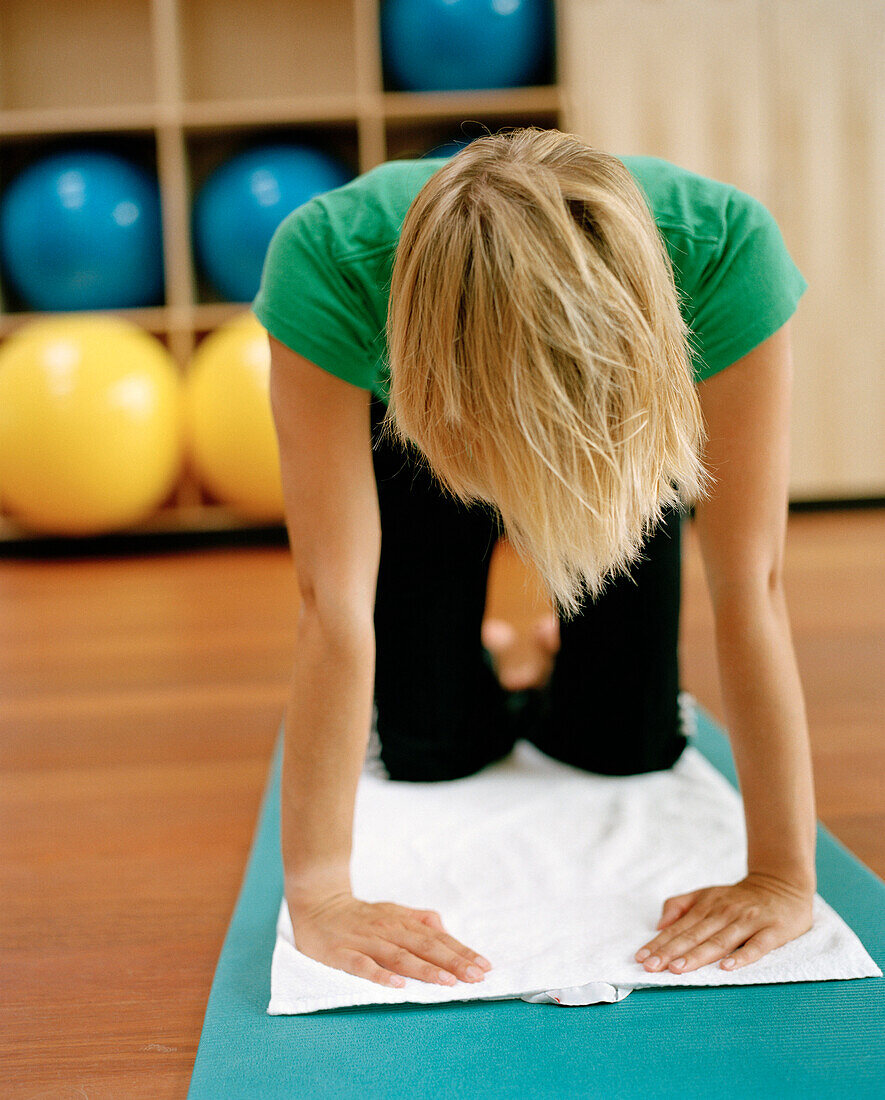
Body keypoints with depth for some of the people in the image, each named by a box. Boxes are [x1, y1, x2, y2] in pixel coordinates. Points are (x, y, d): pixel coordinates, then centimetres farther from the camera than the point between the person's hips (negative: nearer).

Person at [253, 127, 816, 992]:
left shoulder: (727, 250, -42)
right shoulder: (324, 261, -43)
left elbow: (749, 587, -38)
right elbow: (335, 600, -42)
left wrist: (784, 878, -36)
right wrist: (318, 898, -40)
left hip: (631, 433, 1)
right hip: (412, 436, 0)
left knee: (625, 748, -1)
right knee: (429, 755, -3)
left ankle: (561, 667, 34)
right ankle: (485, 666, 32)